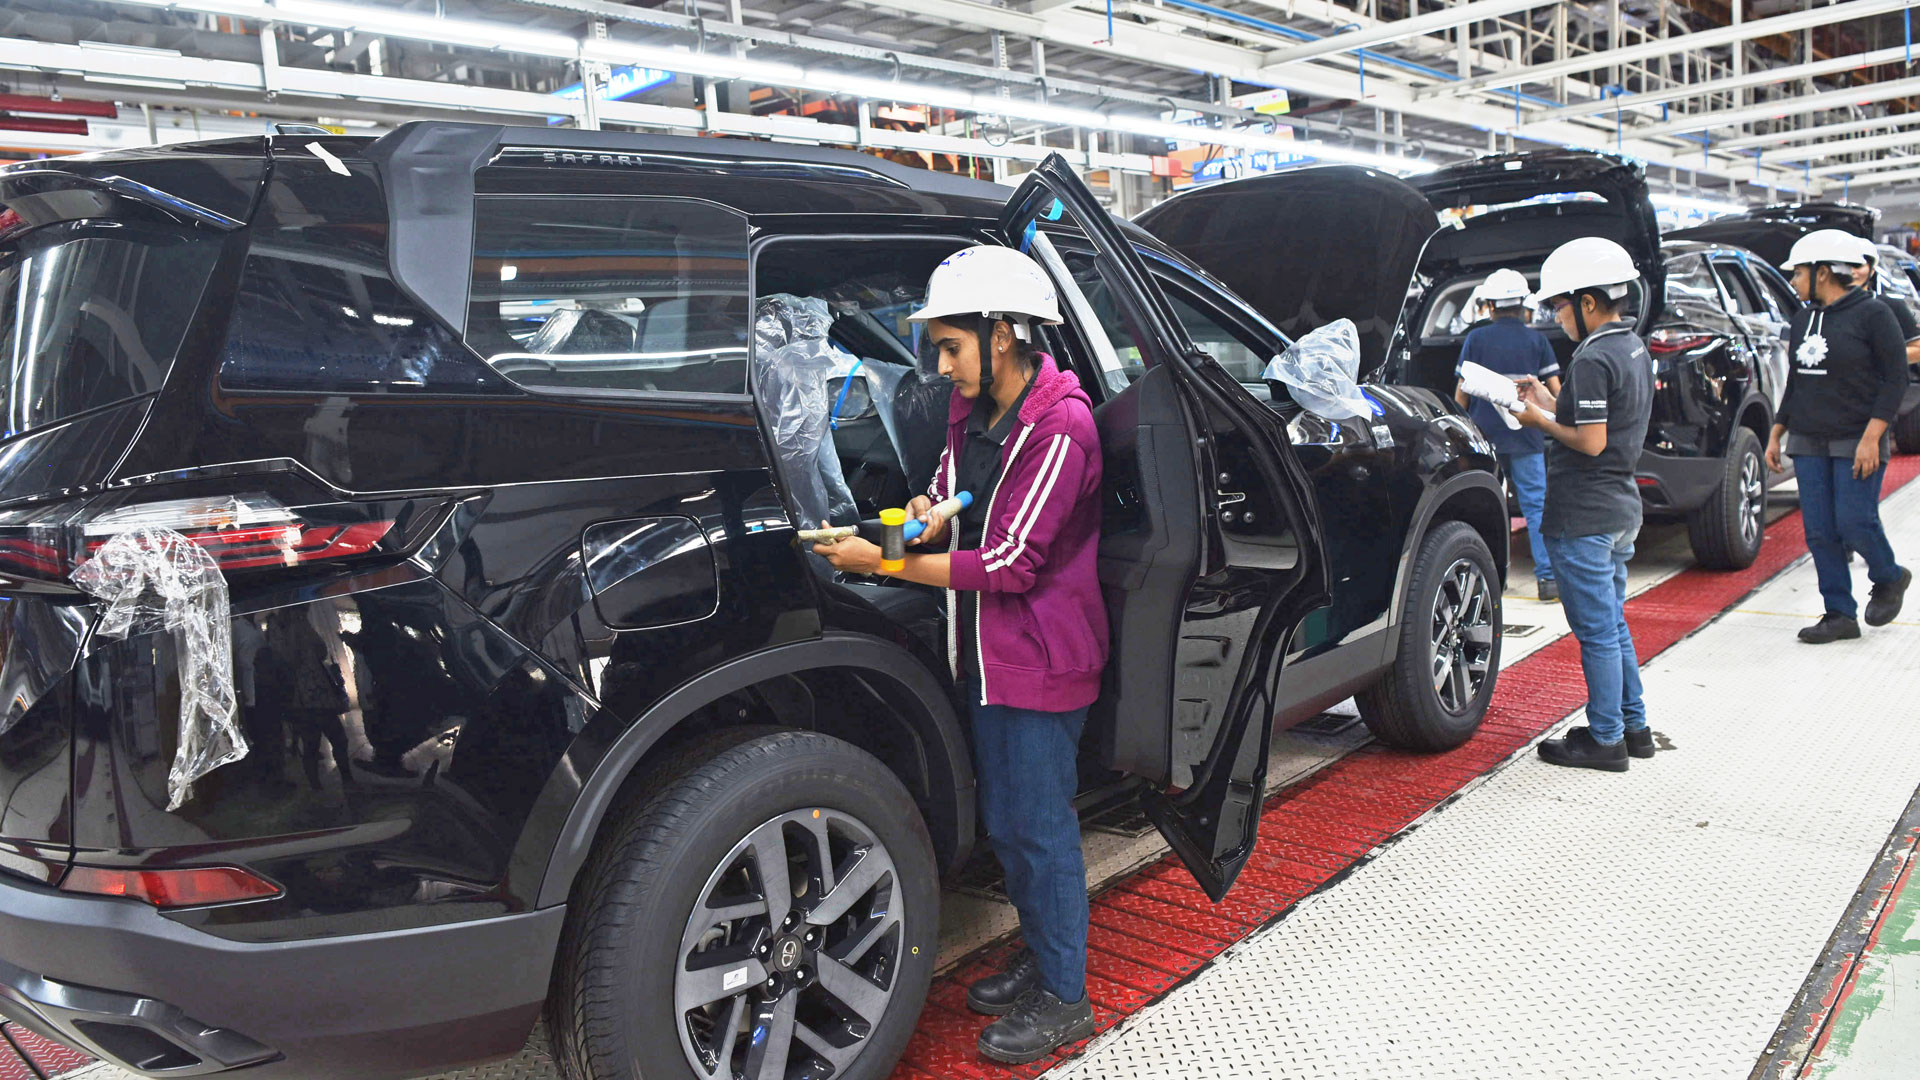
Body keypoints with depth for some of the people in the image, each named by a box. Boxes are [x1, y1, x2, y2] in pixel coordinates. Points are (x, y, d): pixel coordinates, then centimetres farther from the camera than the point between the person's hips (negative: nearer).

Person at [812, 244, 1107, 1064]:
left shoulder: (1059, 426, -20)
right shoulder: (974, 411, 6)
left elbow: (1010, 562, -23)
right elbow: (953, 491, 15)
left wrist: (883, 562, -23)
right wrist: (933, 516, -11)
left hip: (1042, 664, -8)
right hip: (988, 657, 8)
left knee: (1040, 827, 2)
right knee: (1004, 820, 18)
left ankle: (1063, 998, 20)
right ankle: (1040, 958, 37)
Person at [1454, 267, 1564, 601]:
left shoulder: (1475, 339, 0)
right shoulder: (1536, 340, 2)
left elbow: (1461, 393, 1)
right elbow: (1555, 391, 1)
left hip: (1484, 434, 0)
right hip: (1526, 438, 0)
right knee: (1536, 505, 3)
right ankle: (1547, 578, -2)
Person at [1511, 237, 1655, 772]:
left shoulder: (1593, 359, -19)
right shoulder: (1635, 348, 11)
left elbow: (1590, 443, -22)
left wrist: (1540, 421, -8)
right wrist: (1550, 401, 10)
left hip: (1585, 517, -10)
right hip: (1621, 507, 10)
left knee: (1596, 630, -1)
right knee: (1612, 624, 19)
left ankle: (1605, 739, 8)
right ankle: (1634, 727, 28)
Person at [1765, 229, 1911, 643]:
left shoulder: (1872, 314, -8)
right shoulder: (1804, 319, 11)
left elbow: (1895, 379, -9)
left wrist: (1871, 438, -18)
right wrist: (1776, 434, 15)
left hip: (1857, 442, -6)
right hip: (1809, 444, 6)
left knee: (1855, 524, -7)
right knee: (1820, 532, 3)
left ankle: (1890, 579, 23)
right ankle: (1840, 615, 11)